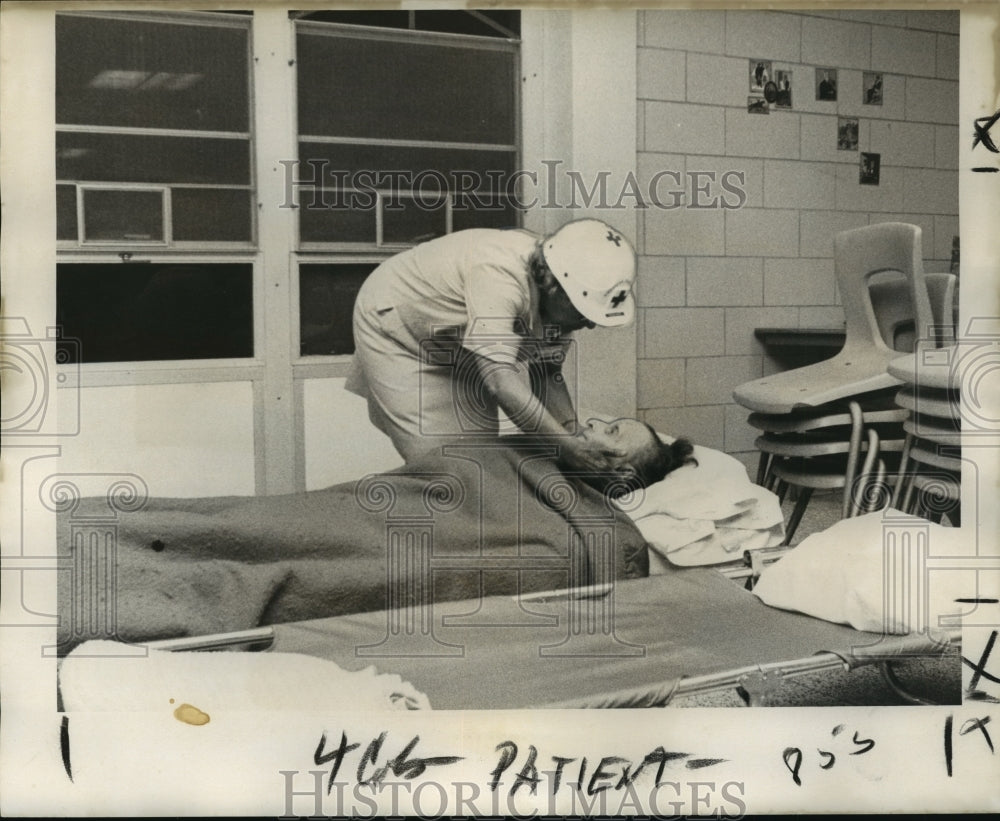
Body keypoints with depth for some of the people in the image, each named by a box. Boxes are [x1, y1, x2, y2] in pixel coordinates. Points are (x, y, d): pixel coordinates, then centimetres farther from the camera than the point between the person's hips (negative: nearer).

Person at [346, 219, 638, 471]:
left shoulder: (559, 298, -16)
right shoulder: (498, 275, -41)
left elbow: (549, 374, -6)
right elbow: (500, 380, -46)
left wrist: (573, 433, -21)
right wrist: (566, 443, -44)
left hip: (458, 352, 7)